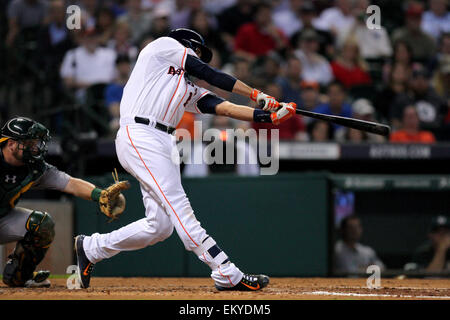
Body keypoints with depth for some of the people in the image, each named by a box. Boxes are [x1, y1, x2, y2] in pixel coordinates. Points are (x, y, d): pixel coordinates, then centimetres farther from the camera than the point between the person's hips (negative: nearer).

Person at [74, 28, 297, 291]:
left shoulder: (190, 91, 28)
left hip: (165, 145, 9)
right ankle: (227, 274, -26)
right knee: (178, 205, -16)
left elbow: (225, 108, 16)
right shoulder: (163, 46, 11)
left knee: (160, 226, 1)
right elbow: (209, 74, 5)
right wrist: (256, 94, 10)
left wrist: (270, 116, 3)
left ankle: (91, 248, 20)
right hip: (140, 138, -9)